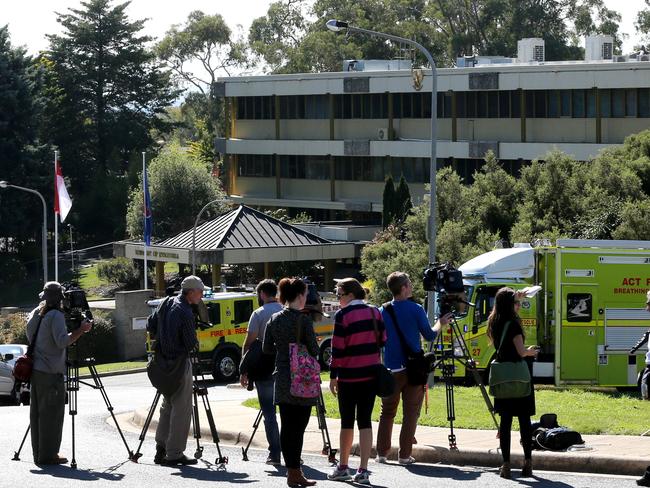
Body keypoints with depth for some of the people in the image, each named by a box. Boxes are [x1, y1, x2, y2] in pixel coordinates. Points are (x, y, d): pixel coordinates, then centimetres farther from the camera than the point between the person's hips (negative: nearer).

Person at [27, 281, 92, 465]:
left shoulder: (35, 314, 14)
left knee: (38, 413, 11)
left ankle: (39, 453, 15)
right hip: (51, 372, -9)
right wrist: (81, 330, -11)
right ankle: (48, 454, -6)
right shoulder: (56, 315, -11)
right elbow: (62, 341, -21)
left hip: (35, 370, 9)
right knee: (51, 414, -5)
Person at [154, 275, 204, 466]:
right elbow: (191, 343, -16)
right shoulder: (185, 312, -18)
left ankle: (161, 449, 19)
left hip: (165, 362, 9)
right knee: (181, 409, -3)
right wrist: (195, 343, 5)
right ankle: (174, 454, -2)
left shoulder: (169, 304, 8)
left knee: (167, 406, 17)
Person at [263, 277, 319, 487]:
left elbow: (266, 348, 11)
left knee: (286, 426, 8)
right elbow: (314, 350, -11)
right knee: (298, 426, -3)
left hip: (282, 379, 6)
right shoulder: (303, 320, -12)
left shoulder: (274, 319, 5)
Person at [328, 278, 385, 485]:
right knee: (365, 421, 3)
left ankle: (343, 467, 18)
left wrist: (333, 376, -5)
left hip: (349, 375, -4)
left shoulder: (342, 316, -9)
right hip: (371, 373, 4)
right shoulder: (375, 312, 6)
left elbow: (338, 348, -11)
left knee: (347, 421, 8)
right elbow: (382, 340, 9)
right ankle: (363, 470, -4)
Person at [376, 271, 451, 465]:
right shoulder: (416, 309, -7)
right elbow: (430, 335, 2)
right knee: (410, 413, 4)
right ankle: (404, 455, 2)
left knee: (387, 412, 12)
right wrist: (440, 323, 20)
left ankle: (382, 453, 10)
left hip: (391, 369, 2)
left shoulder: (383, 311, 1)